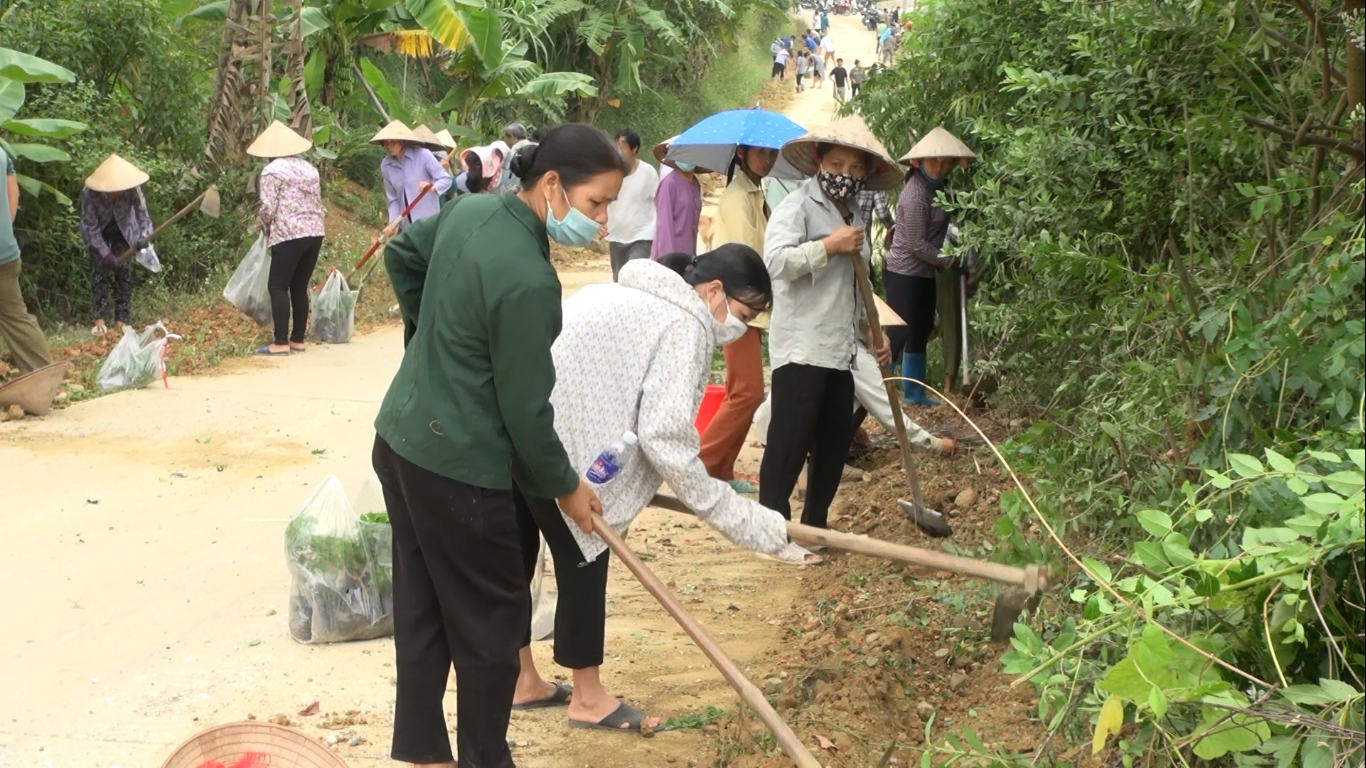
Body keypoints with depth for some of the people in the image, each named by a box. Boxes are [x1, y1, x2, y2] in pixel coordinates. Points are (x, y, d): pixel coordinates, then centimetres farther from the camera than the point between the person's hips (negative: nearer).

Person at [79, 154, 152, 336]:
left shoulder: (132, 189, -32)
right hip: (98, 232, -1)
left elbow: (143, 214, -27)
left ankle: (121, 320, -3)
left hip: (123, 231, 1)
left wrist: (144, 237, -46)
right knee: (99, 270, -12)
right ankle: (99, 319, -11)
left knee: (124, 270, -6)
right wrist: (105, 254, -36)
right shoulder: (90, 193, -35)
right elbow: (90, 226, -31)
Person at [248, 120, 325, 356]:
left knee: (278, 286, -3)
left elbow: (268, 208, -8)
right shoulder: (309, 168, 15)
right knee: (300, 286, 12)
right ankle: (298, 339, 13)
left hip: (289, 234, -6)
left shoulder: (272, 171, -4)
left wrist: (265, 227, 10)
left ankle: (281, 343, -9)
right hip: (315, 232, 6)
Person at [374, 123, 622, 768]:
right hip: (457, 467, -9)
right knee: (493, 617, 8)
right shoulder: (528, 280, -25)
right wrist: (566, 485, -3)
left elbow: (402, 255, 20)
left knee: (421, 609, 17)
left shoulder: (470, 209, 0)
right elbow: (526, 410, -18)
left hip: (400, 437, 9)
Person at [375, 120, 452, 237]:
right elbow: (393, 198, 8)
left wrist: (433, 188, -33)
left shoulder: (423, 155, -12)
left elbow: (446, 179, -12)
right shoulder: (386, 166, 1)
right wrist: (393, 222, -6)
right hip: (405, 225, 5)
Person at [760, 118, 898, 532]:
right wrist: (830, 246, -19)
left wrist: (872, 331, 22)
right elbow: (775, 260, -24)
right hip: (801, 348, -9)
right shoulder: (797, 206, -7)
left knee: (837, 437, 13)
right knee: (790, 440, -7)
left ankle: (814, 524, 25)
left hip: (839, 349, 9)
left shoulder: (853, 215, 18)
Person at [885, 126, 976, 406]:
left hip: (923, 273, 9)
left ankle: (914, 392, 24)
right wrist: (948, 261, -11)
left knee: (921, 331, 14)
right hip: (904, 274, -9)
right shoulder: (916, 195, -21)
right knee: (899, 334, -10)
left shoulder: (934, 186, 7)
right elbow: (918, 245, -20)